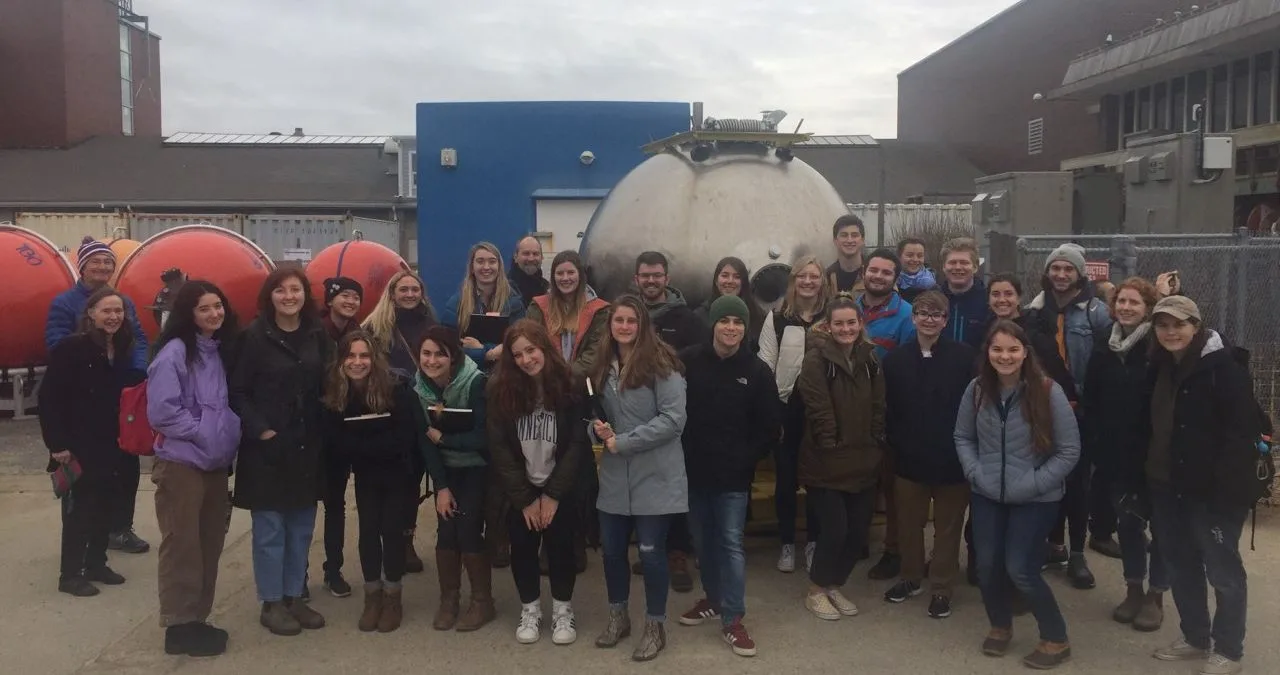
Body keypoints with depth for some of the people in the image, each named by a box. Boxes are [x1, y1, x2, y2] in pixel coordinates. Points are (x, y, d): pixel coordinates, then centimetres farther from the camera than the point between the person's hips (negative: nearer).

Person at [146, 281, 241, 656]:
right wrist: (202, 432, -15)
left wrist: (229, 435, 4)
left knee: (209, 544, 12)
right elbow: (162, 410, -18)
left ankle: (198, 619, 23)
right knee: (182, 546, 0)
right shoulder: (174, 352, -11)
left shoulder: (220, 350, 10)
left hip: (215, 462, 7)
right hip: (181, 462, -7)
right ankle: (179, 626, 10)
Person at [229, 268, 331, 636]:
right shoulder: (254, 336, -7)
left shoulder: (317, 336, 6)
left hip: (307, 445, 5)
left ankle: (294, 597, 24)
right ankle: (271, 603, 15)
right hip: (267, 446, -4)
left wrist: (322, 429, 1)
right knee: (269, 528, 3)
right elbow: (238, 391, -8)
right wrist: (260, 430, -16)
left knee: (301, 526, 11)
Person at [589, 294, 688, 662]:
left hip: (655, 476, -5)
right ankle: (618, 616, 34)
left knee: (651, 551, 2)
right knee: (611, 549, 12)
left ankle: (655, 626, 22)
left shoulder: (661, 363, -11)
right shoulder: (603, 366, 8)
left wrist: (621, 442, -18)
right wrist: (598, 430, -6)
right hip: (614, 475, 6)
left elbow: (673, 420, -18)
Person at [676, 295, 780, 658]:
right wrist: (681, 454, -4)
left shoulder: (757, 371, -4)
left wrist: (746, 460, -4)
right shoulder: (688, 361, -4)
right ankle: (714, 598, 34)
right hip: (694, 469, 2)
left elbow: (771, 428, 1)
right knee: (703, 540, 14)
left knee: (731, 543, -1)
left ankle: (732, 619, 6)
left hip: (734, 474, -2)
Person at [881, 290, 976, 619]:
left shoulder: (965, 357, -9)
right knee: (909, 523, 15)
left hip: (952, 458, -2)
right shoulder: (896, 359, 1)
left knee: (947, 526, 10)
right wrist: (895, 445, -4)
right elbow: (888, 409, 2)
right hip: (909, 458, 3)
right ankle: (911, 577, 35)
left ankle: (941, 587, 24)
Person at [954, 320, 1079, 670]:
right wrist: (975, 473, -7)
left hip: (1035, 498, -4)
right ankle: (1000, 627, 34)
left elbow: (1069, 451, -8)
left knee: (1020, 569, -4)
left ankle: (1056, 639, 18)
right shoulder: (977, 389, -4)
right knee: (987, 565, 7)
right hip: (986, 495, 4)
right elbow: (963, 437, 8)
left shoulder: (1048, 392, -14)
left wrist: (1033, 484, -14)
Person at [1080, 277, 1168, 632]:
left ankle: (1156, 595, 21)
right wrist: (1092, 441, 0)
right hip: (1115, 451, 4)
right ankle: (1133, 588, 29)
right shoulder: (1104, 344, 3)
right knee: (1126, 520, 14)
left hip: (1153, 452, -4)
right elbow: (1090, 398, 5)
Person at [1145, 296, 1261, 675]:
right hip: (1170, 487, 7)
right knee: (1181, 566, 17)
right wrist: (1149, 476, 11)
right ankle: (1196, 638, 32)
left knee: (1222, 570, 6)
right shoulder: (1160, 367, 9)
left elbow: (1242, 430, -19)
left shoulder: (1223, 366, -14)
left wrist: (1227, 485, -23)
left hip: (1214, 489, -7)